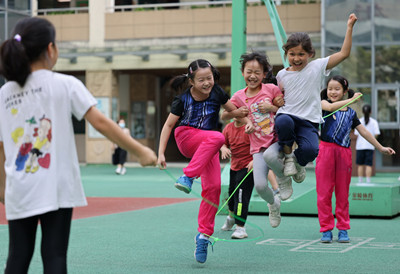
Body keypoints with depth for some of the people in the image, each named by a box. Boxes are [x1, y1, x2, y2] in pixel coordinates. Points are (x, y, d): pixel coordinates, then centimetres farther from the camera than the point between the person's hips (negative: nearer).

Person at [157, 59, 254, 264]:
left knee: (214, 186, -13)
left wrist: (247, 122, -10)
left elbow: (233, 110, 9)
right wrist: (161, 153, -13)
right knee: (217, 137, -36)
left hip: (207, 145, 4)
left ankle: (203, 235, -5)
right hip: (186, 136, -4)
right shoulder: (183, 99, -14)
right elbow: (168, 125, -7)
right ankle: (188, 176, -39)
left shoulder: (217, 93, -7)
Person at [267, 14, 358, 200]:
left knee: (310, 149, -31)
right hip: (287, 115, 1)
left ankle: (299, 162, 10)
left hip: (308, 121, -1)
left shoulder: (317, 67, 6)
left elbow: (344, 53, 2)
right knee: (283, 122, -39)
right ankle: (287, 157, -10)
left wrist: (349, 27, -2)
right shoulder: (282, 75, 12)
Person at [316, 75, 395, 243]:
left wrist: (381, 148, 20)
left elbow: (364, 132, 19)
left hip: (344, 153, 2)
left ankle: (343, 229, 13)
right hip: (326, 150, -2)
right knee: (324, 193, -2)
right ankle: (326, 230, 5)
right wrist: (351, 100, -11)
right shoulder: (323, 103, 7)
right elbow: (331, 107, -17)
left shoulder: (350, 113, 15)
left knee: (342, 193, 5)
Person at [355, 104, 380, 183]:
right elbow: (376, 134, -6)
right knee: (369, 165, 0)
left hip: (360, 146, 1)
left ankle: (360, 181, 9)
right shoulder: (374, 122, -1)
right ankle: (368, 181, -4)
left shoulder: (359, 121, -1)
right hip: (370, 146, 0)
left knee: (360, 165, 8)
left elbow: (356, 134, -3)